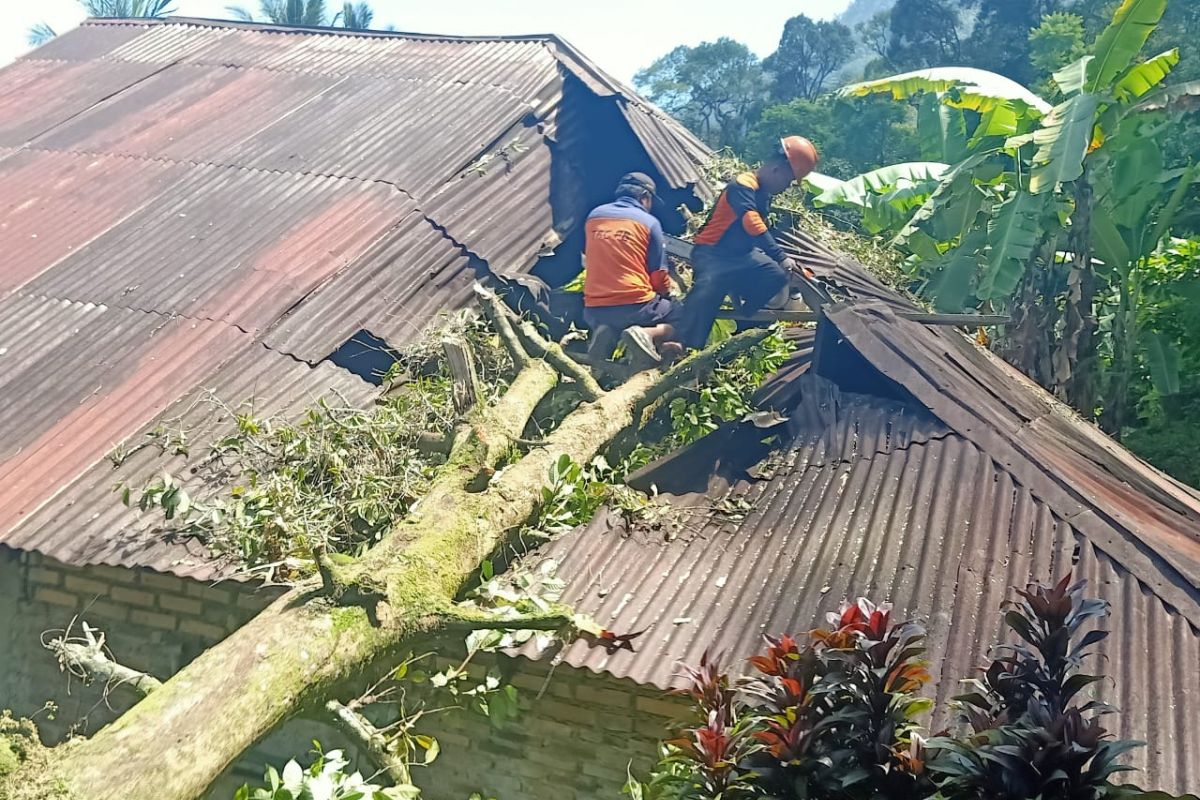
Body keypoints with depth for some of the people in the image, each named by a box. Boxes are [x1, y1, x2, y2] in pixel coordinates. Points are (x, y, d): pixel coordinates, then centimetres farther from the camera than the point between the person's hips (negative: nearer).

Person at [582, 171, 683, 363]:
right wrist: (666, 294, 21)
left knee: (605, 326, 38)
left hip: (594, 310, 4)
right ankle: (647, 334, -14)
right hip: (635, 306, -4)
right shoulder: (649, 222, -2)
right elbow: (658, 275, 1)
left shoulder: (594, 216, 10)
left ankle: (602, 334, 0)